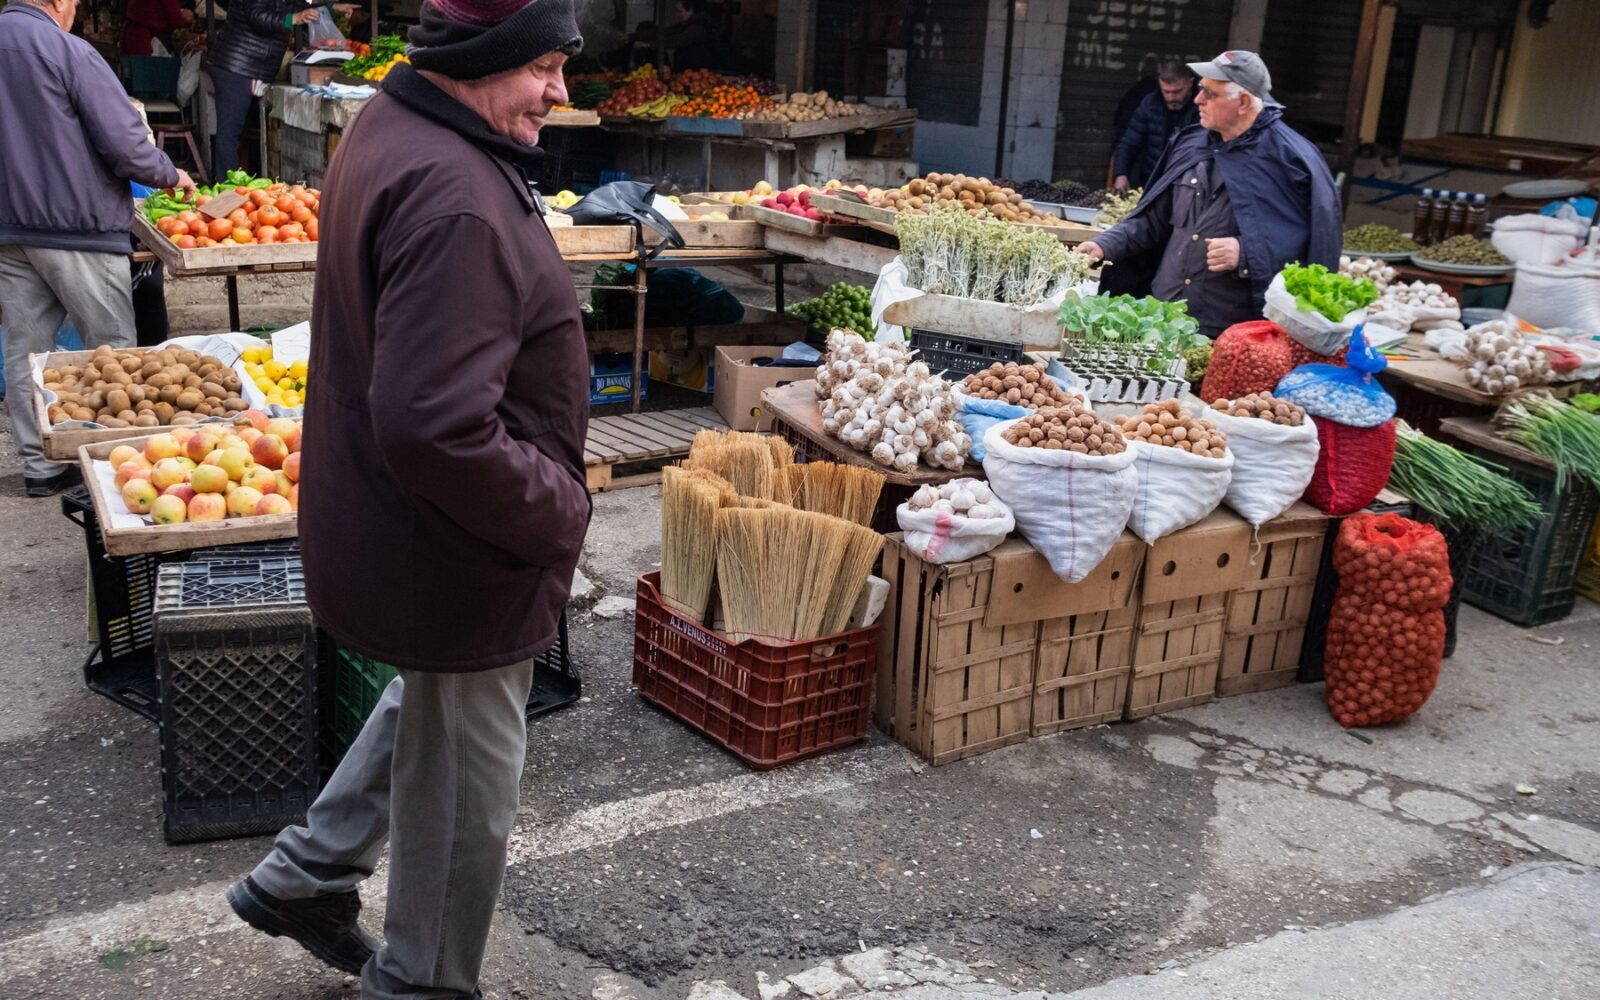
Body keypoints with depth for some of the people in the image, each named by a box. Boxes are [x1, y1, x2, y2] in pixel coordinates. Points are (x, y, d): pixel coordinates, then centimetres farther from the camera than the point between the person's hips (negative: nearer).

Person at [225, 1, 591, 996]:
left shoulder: (389, 128, 5)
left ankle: (304, 877, 45)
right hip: (459, 554, -10)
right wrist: (558, 511, -20)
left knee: (427, 709, 32)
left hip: (394, 529, 10)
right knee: (466, 782, 10)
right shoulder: (455, 205, -30)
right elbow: (437, 430, -36)